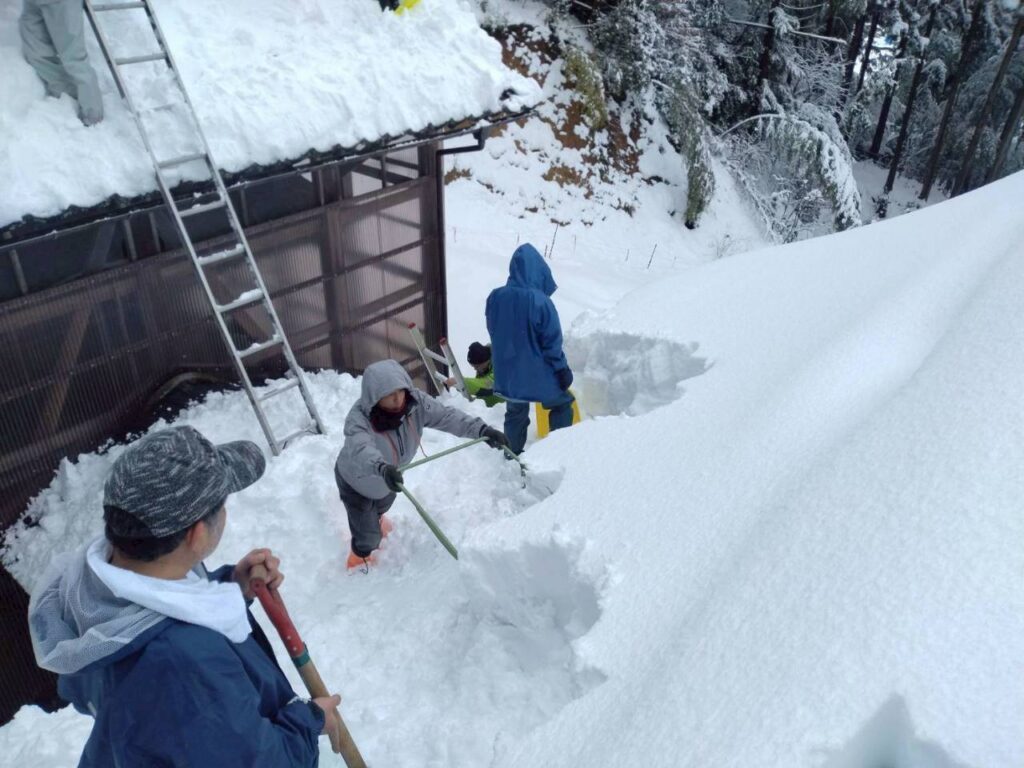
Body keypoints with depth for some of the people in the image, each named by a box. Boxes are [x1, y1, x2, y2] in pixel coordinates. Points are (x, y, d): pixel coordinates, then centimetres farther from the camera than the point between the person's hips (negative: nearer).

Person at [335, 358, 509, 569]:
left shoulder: (416, 402, -27)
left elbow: (446, 416, -34)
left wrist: (481, 429, -49)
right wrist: (382, 468, -78)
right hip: (356, 480, -5)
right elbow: (361, 449, -58)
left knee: (381, 508, 34)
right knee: (369, 537, 3)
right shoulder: (358, 418, -41)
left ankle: (374, 522, 70)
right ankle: (360, 562, 38)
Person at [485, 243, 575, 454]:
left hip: (507, 370, 5)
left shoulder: (495, 298, -9)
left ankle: (514, 454, 32)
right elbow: (552, 341, -17)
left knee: (515, 413, 23)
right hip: (538, 372, -4)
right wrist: (562, 369, -4)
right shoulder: (540, 301, -25)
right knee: (562, 405, 19)